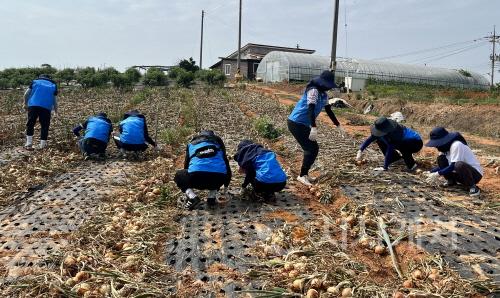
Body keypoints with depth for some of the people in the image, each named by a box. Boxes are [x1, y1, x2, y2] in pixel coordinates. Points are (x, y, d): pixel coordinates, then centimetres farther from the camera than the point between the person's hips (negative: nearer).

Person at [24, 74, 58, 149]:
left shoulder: (35, 81, 20)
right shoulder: (53, 85, 21)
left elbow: (26, 94, 15)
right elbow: (55, 100, 20)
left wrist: (25, 104, 29)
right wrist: (55, 112, 30)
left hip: (33, 105, 0)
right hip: (46, 107, 0)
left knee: (30, 124, 7)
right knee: (45, 126, 7)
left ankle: (29, 144, 3)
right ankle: (43, 145, 6)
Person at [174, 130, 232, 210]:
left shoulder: (192, 144, 31)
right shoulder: (218, 142, 32)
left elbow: (186, 164, 39)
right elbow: (226, 162, 37)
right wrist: (226, 184, 49)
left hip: (196, 177, -2)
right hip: (218, 178, 2)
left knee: (178, 176, 30)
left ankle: (192, 197, 6)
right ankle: (212, 197, 15)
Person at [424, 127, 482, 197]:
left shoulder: (456, 145, -23)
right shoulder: (446, 147, 4)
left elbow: (453, 166, -26)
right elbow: (442, 165, 10)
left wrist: (438, 174, -24)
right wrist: (431, 172, -3)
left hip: (475, 173, -8)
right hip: (461, 173, 8)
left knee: (459, 165, -39)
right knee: (441, 159, -5)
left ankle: (473, 187, -20)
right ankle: (451, 181, 4)